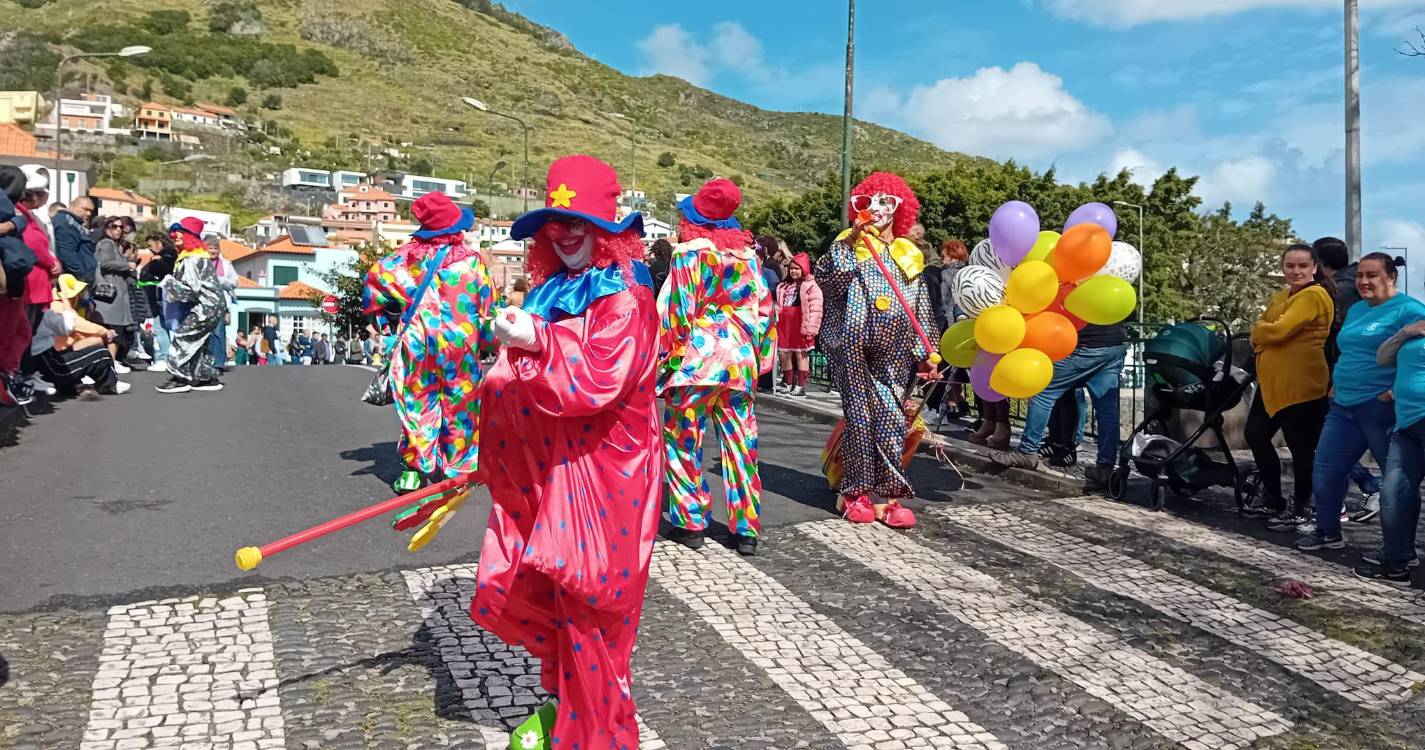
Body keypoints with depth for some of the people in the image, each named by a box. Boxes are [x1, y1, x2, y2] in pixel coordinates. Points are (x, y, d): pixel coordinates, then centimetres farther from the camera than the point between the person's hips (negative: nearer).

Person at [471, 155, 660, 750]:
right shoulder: (550, 292, 12)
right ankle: (564, 698, 36)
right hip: (541, 469, 8)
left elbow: (597, 385, -24)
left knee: (585, 605, 2)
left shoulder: (624, 297, -13)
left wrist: (536, 344, -25)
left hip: (601, 473, -8)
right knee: (509, 591, 11)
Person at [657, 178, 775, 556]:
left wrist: (665, 355, 0)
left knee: (682, 441, 7)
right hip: (740, 359, 5)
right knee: (740, 443, 7)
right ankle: (747, 528, 11)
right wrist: (758, 355, 17)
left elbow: (676, 310, -7)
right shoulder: (748, 255, 9)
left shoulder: (688, 253, -5)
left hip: (696, 358, -5)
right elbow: (763, 309, 10)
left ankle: (690, 523, 10)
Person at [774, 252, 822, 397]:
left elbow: (815, 308, -11)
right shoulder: (784, 286, 19)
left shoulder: (810, 285, -4)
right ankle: (788, 383, 20)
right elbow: (780, 305, 23)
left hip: (800, 324, -7)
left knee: (801, 354, -1)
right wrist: (775, 319, 13)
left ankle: (801, 385, 3)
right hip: (785, 324, 7)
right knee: (784, 354, 9)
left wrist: (810, 327, -16)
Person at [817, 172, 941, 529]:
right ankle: (856, 492, 8)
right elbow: (825, 279, -12)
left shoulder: (909, 254, 15)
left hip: (894, 350, 3)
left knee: (891, 418, -1)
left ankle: (887, 494, 6)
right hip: (851, 344, -3)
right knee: (859, 416, -2)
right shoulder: (848, 244, 6)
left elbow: (921, 308, 17)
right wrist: (849, 242, -17)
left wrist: (927, 353, 13)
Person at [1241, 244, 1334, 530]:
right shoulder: (1280, 297, 18)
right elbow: (1259, 334, 14)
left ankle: (1299, 508, 16)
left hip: (1302, 385, -10)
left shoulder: (1314, 295, -13)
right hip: (1271, 381, 10)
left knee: (1301, 447, 2)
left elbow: (1278, 331, -20)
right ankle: (1272, 498, 31)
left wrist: (1261, 328, -1)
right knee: (1255, 436, 16)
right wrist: (1265, 333, -6)